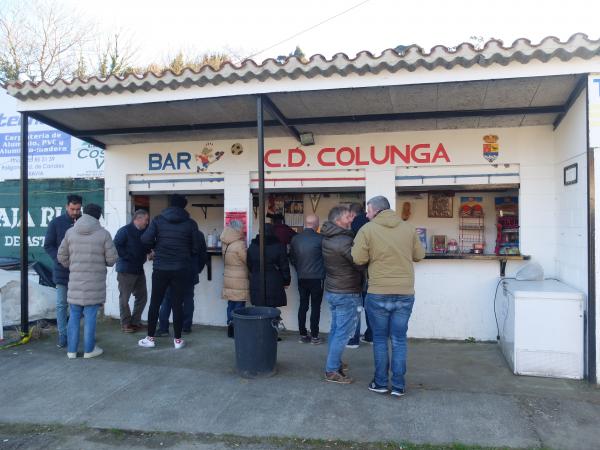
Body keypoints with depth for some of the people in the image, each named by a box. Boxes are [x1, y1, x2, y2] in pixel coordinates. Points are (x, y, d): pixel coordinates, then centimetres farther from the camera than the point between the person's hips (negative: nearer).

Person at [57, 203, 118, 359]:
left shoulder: (70, 232, 3)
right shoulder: (103, 234, -6)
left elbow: (62, 256, 7)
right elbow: (112, 258, -5)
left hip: (75, 281, 3)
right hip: (95, 282, -3)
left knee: (74, 316, 12)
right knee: (90, 316, 4)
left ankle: (71, 350, 16)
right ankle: (89, 349, 12)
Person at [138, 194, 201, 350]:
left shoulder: (158, 220, 0)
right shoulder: (191, 223, -1)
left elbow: (145, 239, -10)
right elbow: (196, 248, -1)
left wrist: (157, 247, 10)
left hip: (160, 268, 0)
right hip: (181, 269, 0)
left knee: (155, 303, 10)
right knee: (178, 304, 7)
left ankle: (150, 338, 16)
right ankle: (178, 339, 13)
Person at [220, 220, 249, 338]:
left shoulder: (226, 244, 6)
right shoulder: (240, 245, -18)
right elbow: (248, 261, -12)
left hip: (228, 278, 7)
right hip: (239, 281, -7)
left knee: (231, 304, 14)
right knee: (239, 306, 1)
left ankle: (230, 328, 20)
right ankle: (236, 329, 4)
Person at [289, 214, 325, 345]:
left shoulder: (295, 239, 0)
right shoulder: (320, 238, -13)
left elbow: (292, 258, 8)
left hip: (302, 278, 4)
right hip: (317, 278, -4)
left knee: (303, 305, 11)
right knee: (315, 307, 4)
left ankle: (303, 334, 16)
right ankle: (314, 336, 8)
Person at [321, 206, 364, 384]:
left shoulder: (327, 239, 6)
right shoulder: (344, 241, -23)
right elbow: (360, 264, -20)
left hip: (332, 290, 9)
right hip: (346, 294, -9)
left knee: (336, 329, 19)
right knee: (343, 332, -1)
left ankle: (334, 362, 31)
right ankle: (332, 371, 5)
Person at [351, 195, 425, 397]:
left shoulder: (367, 229, -7)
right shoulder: (409, 228, 3)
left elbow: (358, 259, -9)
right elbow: (419, 255, 10)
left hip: (378, 294, -2)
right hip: (405, 294, 3)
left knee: (380, 339, 12)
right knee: (399, 340, 12)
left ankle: (380, 382, 20)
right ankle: (398, 385, 16)